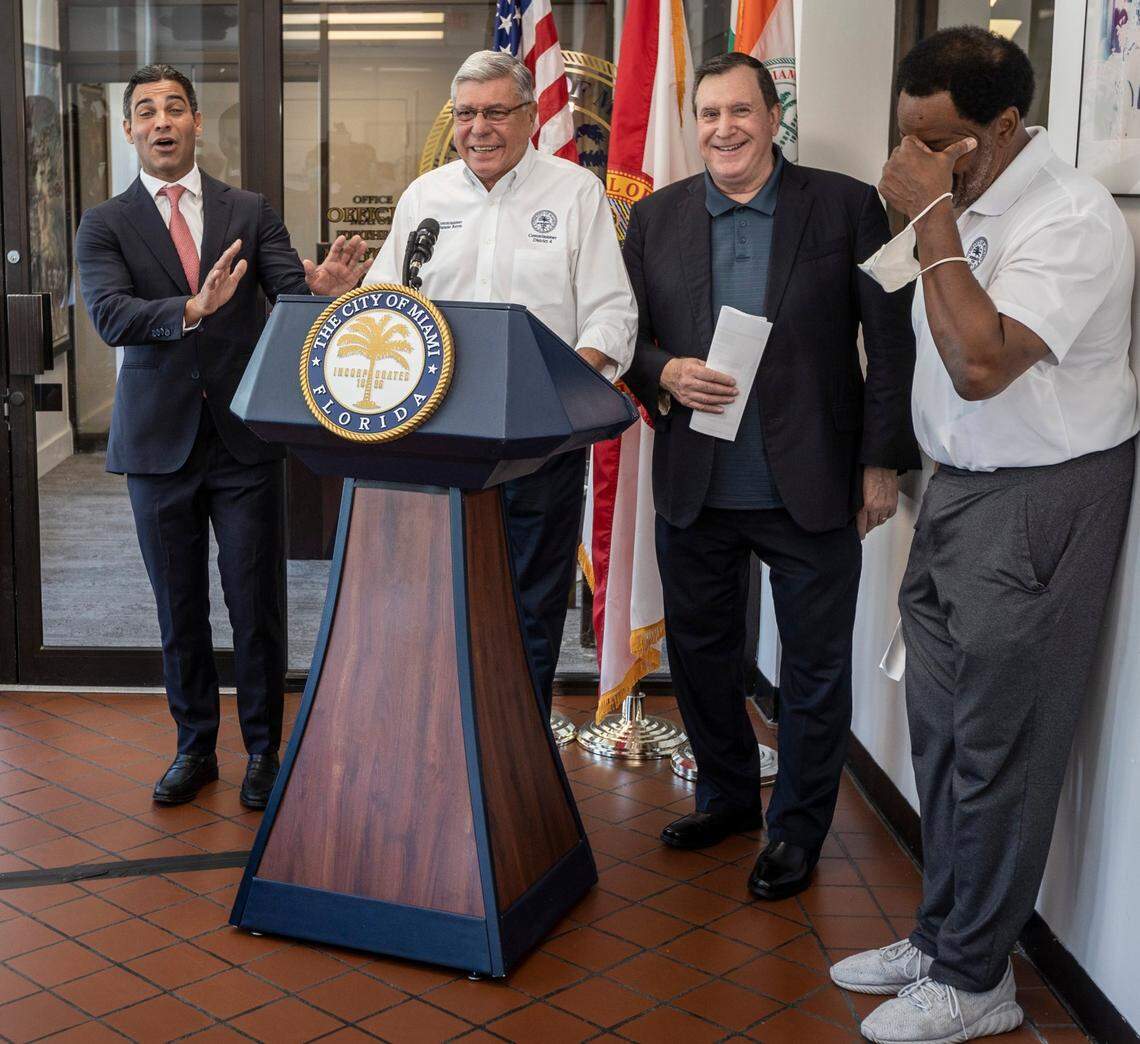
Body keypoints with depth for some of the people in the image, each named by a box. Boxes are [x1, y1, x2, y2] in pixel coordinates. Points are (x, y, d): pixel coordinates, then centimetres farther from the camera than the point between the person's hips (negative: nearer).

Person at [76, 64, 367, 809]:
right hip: (160, 439, 0)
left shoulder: (249, 212, 5)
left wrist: (323, 287, -29)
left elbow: (291, 295, -5)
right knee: (180, 608, 11)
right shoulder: (105, 226, 1)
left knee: (257, 604, 4)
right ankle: (196, 748, 27)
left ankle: (263, 749, 20)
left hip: (245, 437, 0)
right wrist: (192, 309, -33)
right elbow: (111, 316, -15)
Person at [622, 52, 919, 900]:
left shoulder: (846, 207, -3)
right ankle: (727, 795, 39)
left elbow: (891, 343, -3)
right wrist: (664, 373, -12)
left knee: (816, 669, 8)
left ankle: (798, 830, 27)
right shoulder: (657, 217, 5)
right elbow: (626, 334, 9)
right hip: (694, 485, 3)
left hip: (812, 486, -3)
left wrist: (883, 462, -6)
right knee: (700, 651, 17)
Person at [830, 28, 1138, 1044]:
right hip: (959, 487, 8)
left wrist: (934, 217, -24)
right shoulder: (959, 199, 7)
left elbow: (981, 363, -29)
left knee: (996, 749, 1)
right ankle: (940, 938, 31)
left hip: (1040, 501, -8)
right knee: (940, 730, 15)